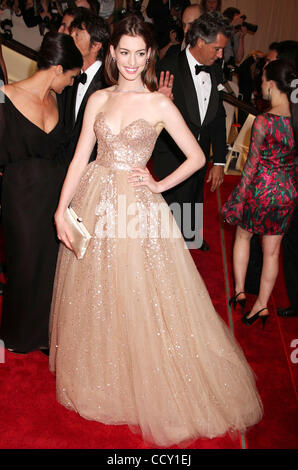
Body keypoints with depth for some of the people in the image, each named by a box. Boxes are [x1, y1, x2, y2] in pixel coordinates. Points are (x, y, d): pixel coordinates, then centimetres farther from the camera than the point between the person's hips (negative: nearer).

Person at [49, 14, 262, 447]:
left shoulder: (160, 105, -3)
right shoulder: (98, 100, 6)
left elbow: (197, 157, 0)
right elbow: (80, 157, 4)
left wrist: (159, 186, -5)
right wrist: (61, 209, -3)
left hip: (139, 207, -3)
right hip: (94, 202, 4)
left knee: (142, 299, 5)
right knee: (94, 295, 14)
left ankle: (149, 385, 29)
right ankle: (99, 376, 39)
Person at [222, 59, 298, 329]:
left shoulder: (263, 121, -21)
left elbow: (252, 165, -15)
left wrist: (240, 196, -5)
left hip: (261, 188, -4)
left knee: (243, 236, 22)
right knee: (272, 250, 14)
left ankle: (239, 290, 30)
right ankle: (262, 304, 25)